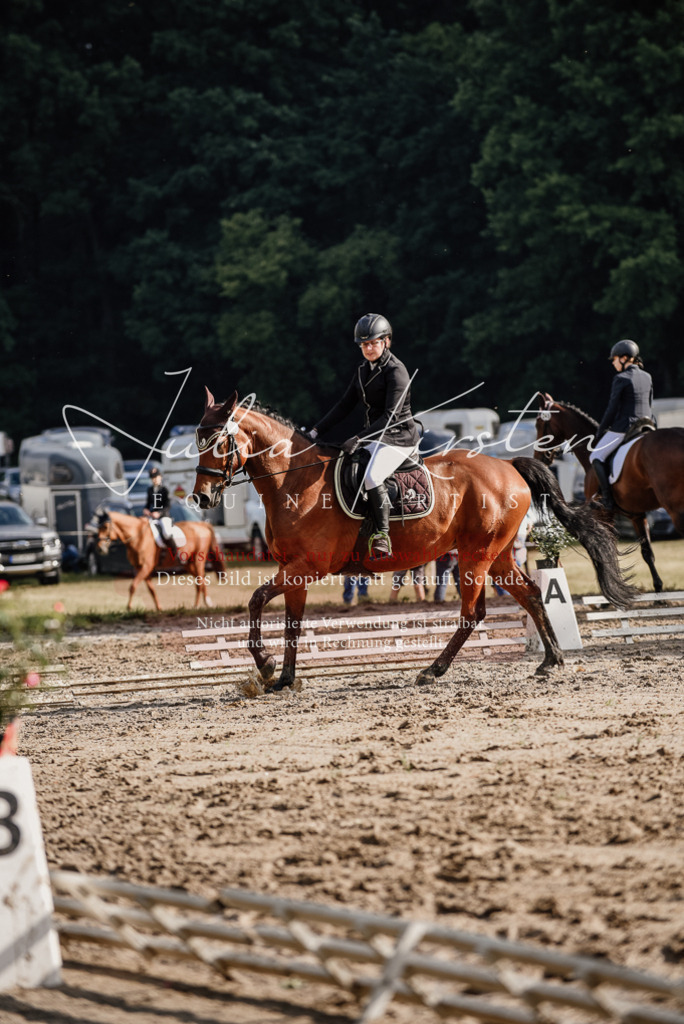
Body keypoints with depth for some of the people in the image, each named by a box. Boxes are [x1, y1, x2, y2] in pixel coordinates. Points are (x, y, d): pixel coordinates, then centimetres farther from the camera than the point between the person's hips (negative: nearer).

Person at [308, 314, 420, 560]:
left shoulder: (396, 371, -14)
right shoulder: (363, 371, 12)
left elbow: (391, 416, -21)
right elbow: (345, 406, 16)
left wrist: (360, 438, -28)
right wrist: (317, 431, 7)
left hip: (399, 438, -9)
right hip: (374, 436, 9)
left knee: (371, 475, -32)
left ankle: (381, 537, -28)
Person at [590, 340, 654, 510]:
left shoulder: (622, 379, -13)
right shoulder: (647, 377, 8)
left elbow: (612, 409, -11)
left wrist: (600, 431, -1)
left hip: (623, 427, -7)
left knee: (596, 457, 3)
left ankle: (607, 498, -5)